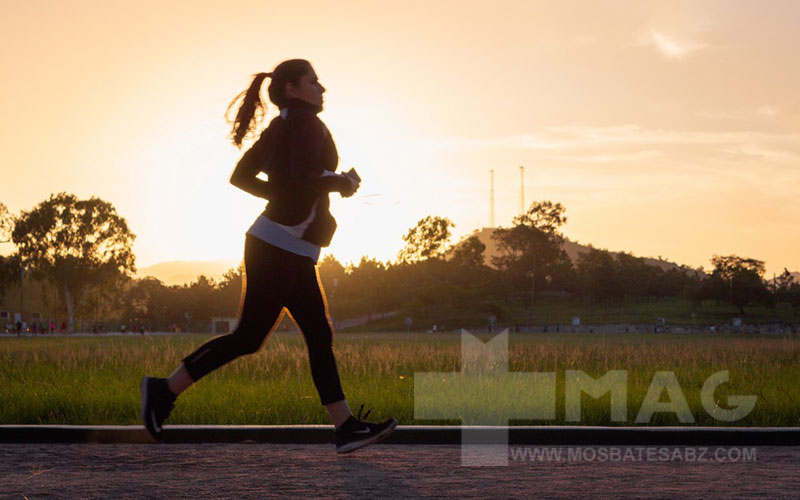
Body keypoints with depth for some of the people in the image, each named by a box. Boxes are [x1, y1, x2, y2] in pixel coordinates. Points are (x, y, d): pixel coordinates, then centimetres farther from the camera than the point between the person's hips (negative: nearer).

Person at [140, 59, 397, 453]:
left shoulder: (278, 127, 16)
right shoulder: (306, 121, -11)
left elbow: (240, 176, 18)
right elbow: (304, 177, -25)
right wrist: (341, 183, -8)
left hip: (294, 253, 10)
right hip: (279, 247, -10)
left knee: (319, 336, 6)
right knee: (248, 337, -6)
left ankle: (346, 428, 4)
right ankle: (165, 390, 0)